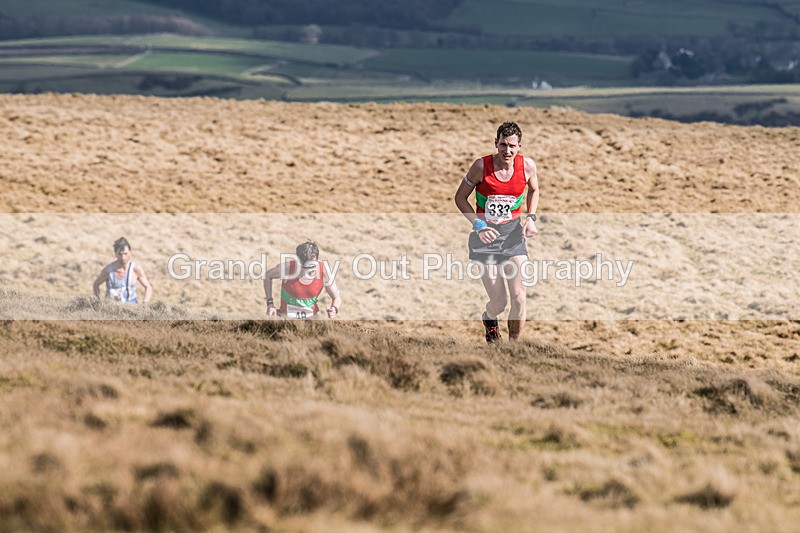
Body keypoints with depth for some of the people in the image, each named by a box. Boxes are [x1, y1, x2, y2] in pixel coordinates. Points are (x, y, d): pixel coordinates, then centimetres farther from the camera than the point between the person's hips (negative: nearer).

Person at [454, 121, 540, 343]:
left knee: (519, 298, -9)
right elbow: (460, 197, -3)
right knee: (499, 302, -2)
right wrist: (478, 225, -15)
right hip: (486, 234, -2)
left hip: (513, 232, 2)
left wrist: (531, 218, 0)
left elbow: (534, 190, 16)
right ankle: (489, 319, 35)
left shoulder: (527, 166, -7)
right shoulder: (482, 166, -15)